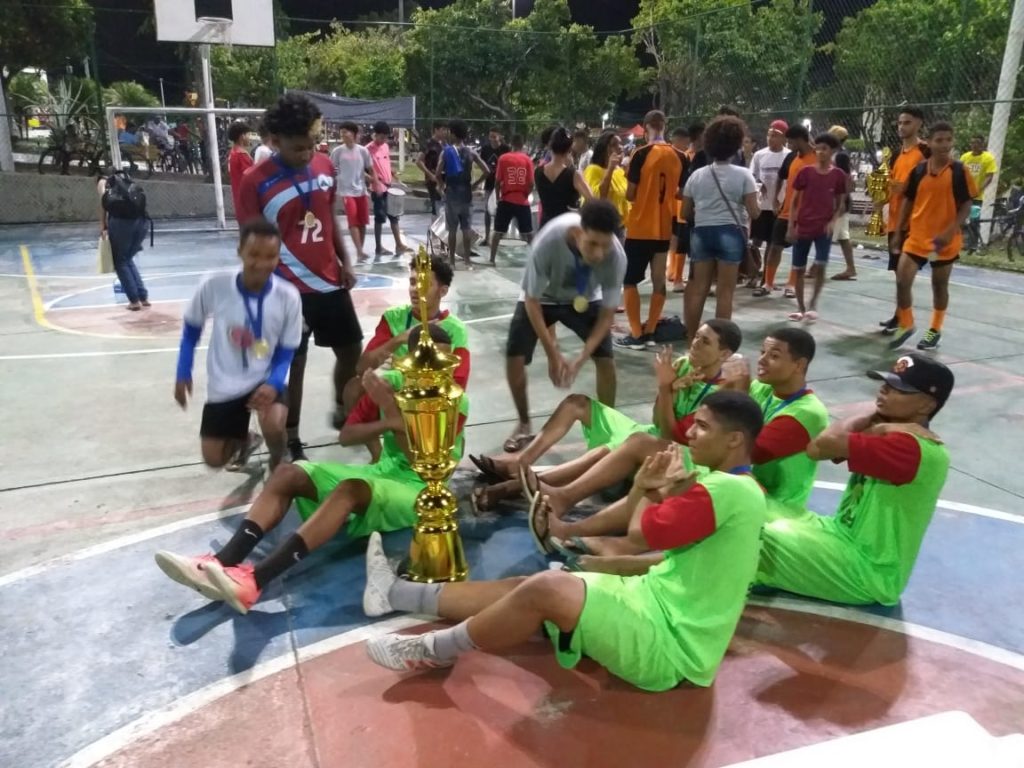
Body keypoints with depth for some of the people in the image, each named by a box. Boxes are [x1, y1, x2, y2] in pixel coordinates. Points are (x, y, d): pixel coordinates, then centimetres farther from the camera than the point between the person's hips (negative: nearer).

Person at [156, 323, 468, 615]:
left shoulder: (455, 401, -11)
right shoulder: (390, 382, 1)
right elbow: (346, 435, 0)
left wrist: (393, 412, -26)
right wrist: (386, 424, -18)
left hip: (418, 490, -6)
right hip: (383, 473, 6)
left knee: (350, 489, -35)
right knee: (288, 474, -10)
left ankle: (254, 580, -46)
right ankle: (222, 563, -28)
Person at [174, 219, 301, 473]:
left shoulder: (288, 296, -19)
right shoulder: (214, 287, -19)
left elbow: (286, 352, -10)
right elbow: (191, 328, 1)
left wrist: (273, 384, -27)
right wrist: (183, 374, 1)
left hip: (268, 379, -1)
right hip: (224, 384, 2)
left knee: (274, 427, -31)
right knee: (214, 459, 7)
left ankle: (278, 466, 7)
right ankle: (245, 440, 46)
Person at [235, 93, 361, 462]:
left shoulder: (325, 166, 2)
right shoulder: (256, 181, -15)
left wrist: (345, 262, 8)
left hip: (330, 282, 6)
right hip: (288, 291, -5)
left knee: (351, 350, 16)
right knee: (292, 366, 4)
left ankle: (343, 412, 42)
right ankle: (291, 443, 20)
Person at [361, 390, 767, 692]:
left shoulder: (729, 489, -21)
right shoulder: (728, 485, 12)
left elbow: (641, 533, -22)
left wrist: (654, 492, -2)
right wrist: (645, 487, -7)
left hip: (668, 642, -10)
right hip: (664, 606, 10)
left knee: (547, 589, -24)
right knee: (532, 587, 6)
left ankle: (432, 652, -2)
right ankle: (397, 594, 14)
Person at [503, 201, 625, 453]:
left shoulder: (616, 257, -35)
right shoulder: (547, 243, -41)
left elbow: (607, 314, -23)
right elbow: (532, 302, -27)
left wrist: (581, 358, -32)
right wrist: (553, 354, -27)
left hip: (584, 300, 1)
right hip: (542, 297, -1)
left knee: (605, 359, -13)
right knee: (514, 356, -12)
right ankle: (524, 425, 11)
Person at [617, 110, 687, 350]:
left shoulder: (642, 154, -12)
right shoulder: (680, 157, 2)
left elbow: (630, 194, -10)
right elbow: (681, 193, 9)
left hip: (640, 228, -5)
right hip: (665, 228, 5)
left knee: (630, 280, 4)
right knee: (659, 281, 11)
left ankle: (636, 335, 2)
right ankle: (650, 332, 15)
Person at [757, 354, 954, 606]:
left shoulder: (916, 449, -25)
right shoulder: (885, 432, 5)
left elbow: (828, 443, -36)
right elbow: (815, 449, -7)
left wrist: (871, 421, -18)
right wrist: (875, 421, -14)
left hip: (871, 573, -9)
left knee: (761, 540, -17)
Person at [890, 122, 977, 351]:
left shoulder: (959, 171, -7)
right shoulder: (918, 170, 0)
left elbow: (966, 206, -5)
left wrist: (950, 231, -18)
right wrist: (899, 231, 8)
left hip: (945, 240, -2)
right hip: (916, 236, 2)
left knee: (940, 285, 11)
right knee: (902, 280, -7)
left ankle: (935, 331, 25)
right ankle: (905, 325, 13)